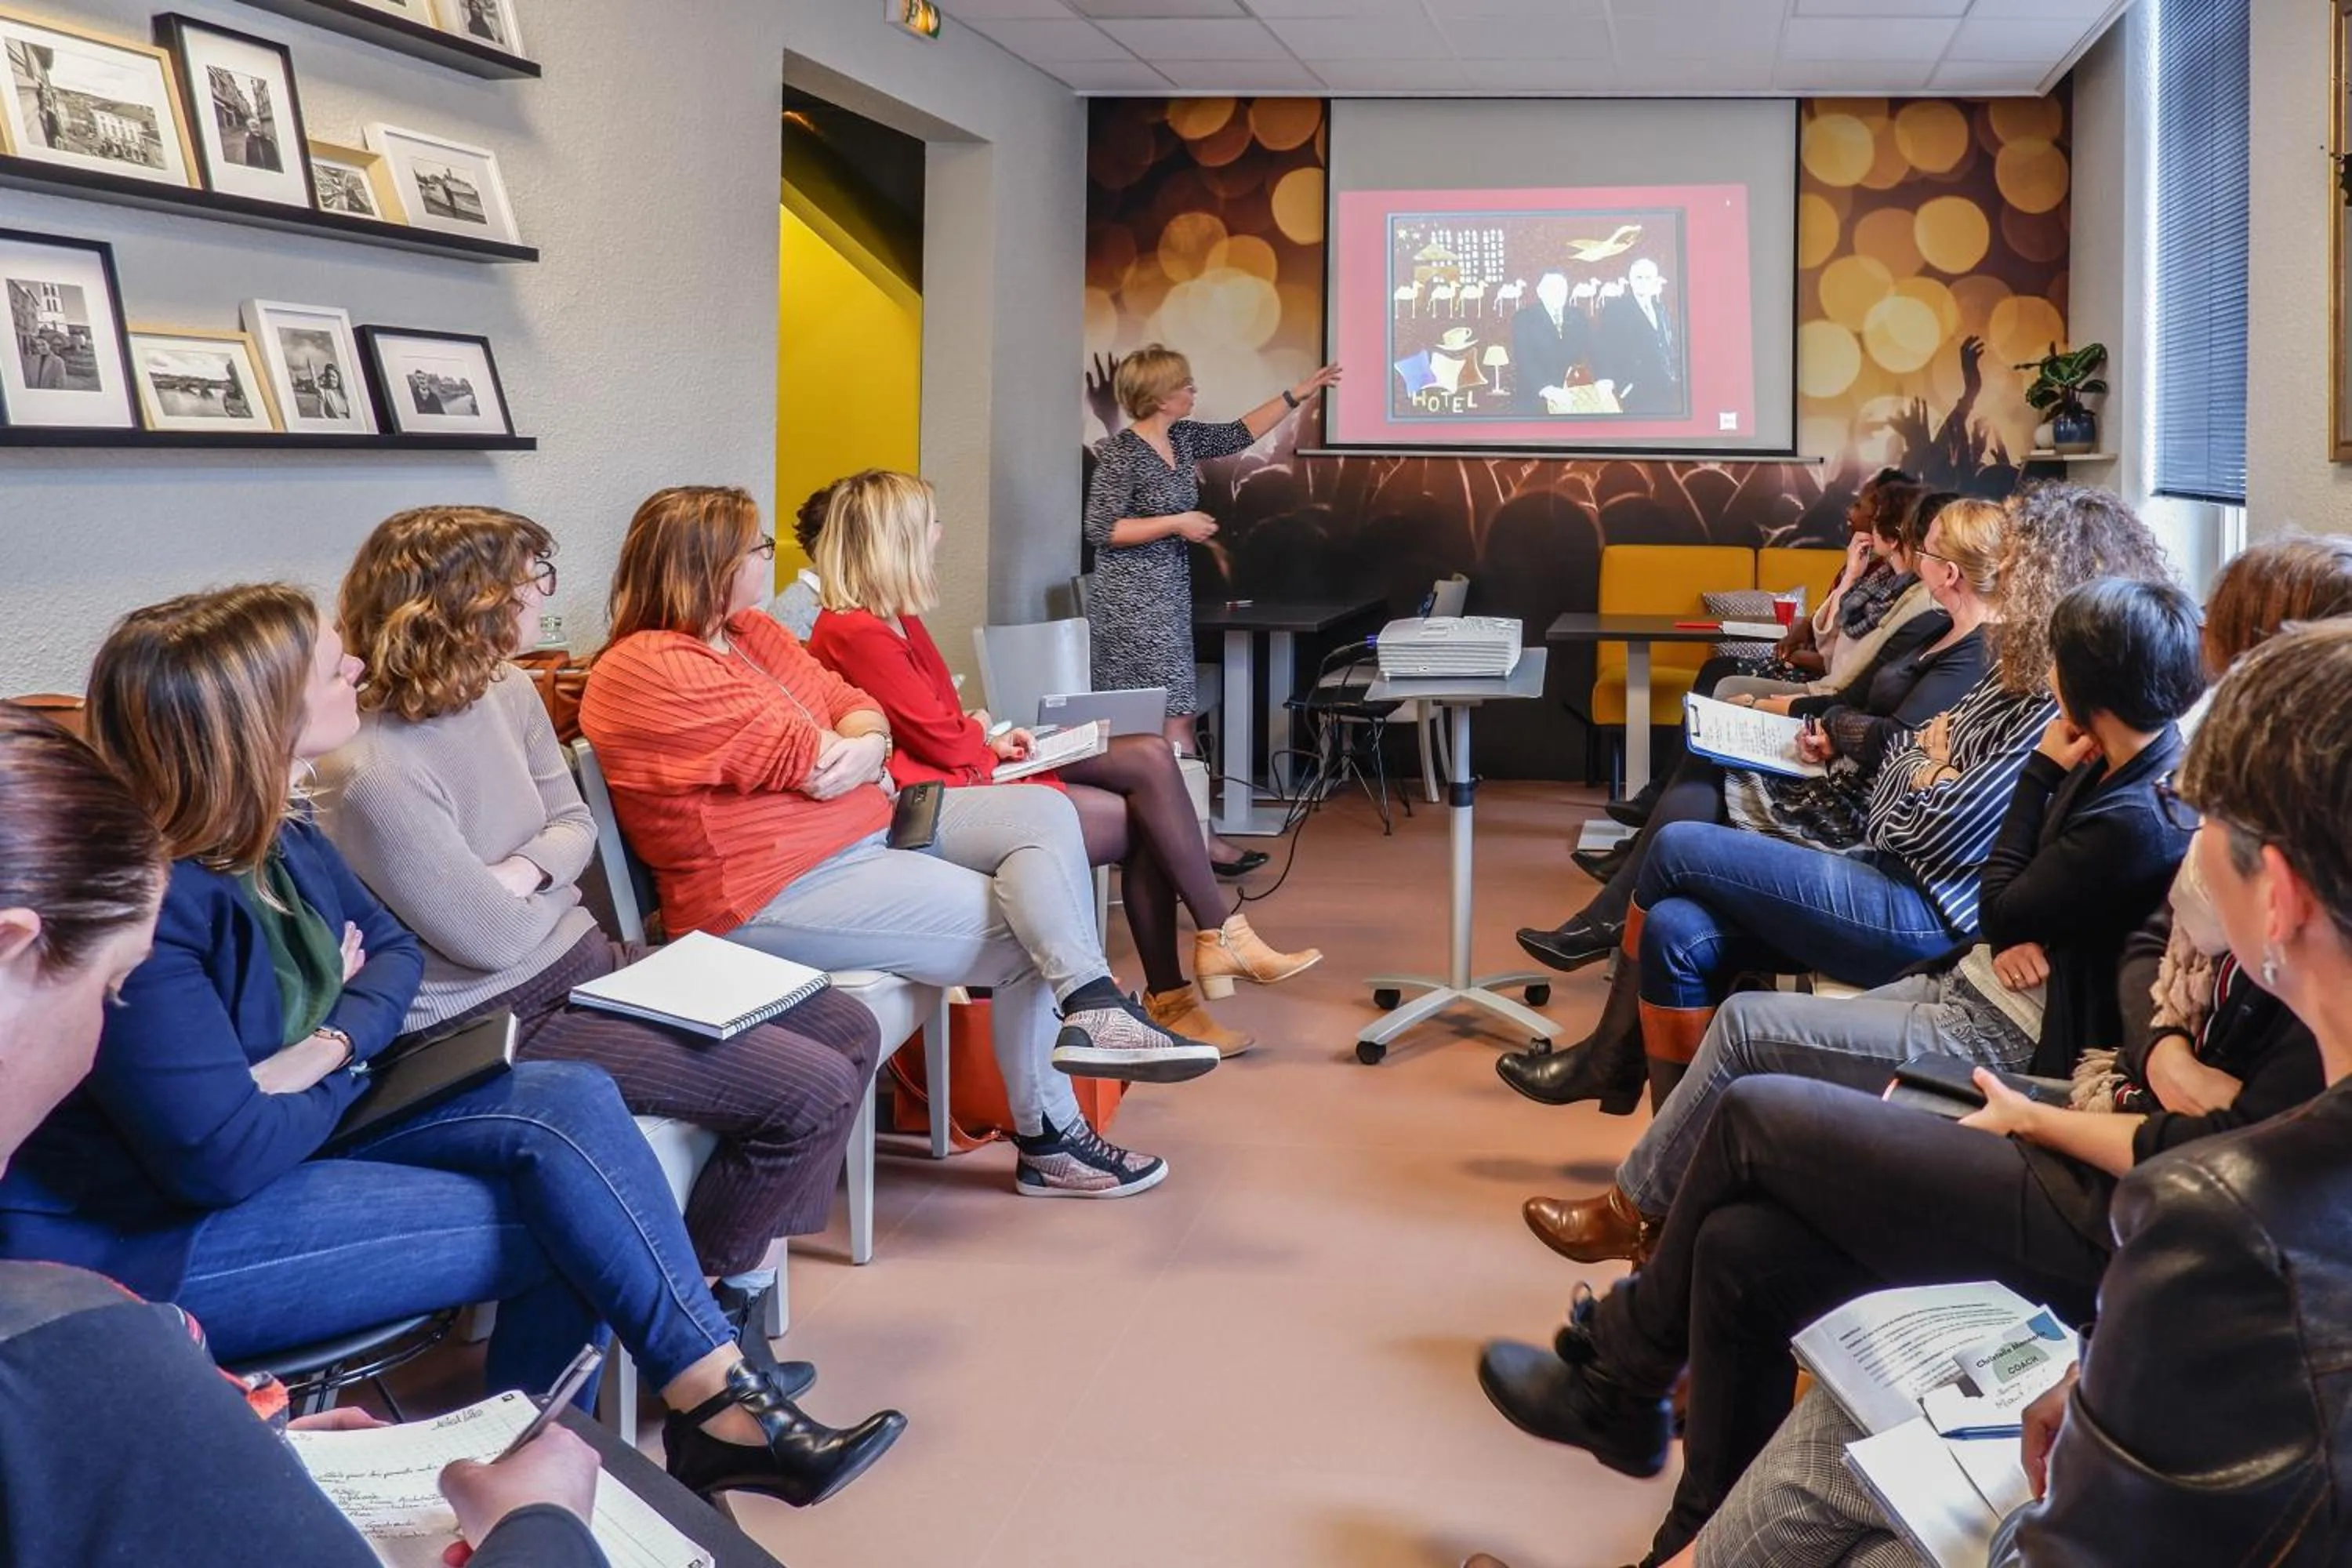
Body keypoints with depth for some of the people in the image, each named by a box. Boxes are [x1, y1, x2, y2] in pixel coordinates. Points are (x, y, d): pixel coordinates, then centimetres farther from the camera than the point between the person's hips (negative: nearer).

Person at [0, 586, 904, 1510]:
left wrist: (331, 1043, -10)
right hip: (151, 1239, -9)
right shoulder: (138, 905, -27)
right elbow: (225, 1157, -28)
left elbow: (393, 949, 12)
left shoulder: (277, 834, 0)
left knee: (570, 1102, -9)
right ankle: (718, 1406, 0)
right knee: (562, 1219, -17)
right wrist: (349, 1070, -8)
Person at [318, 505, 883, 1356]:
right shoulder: (372, 774, -25)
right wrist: (550, 874, 0)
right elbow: (491, 938, -19)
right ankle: (704, 1298, 7)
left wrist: (524, 870, -12)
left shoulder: (508, 692, 1)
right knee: (811, 1091, -17)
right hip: (501, 1021, -9)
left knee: (849, 1030, 3)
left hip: (582, 959, 9)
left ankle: (741, 1277, 10)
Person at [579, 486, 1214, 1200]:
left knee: (1042, 812, -6)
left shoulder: (751, 632, 13)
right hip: (777, 892, -10)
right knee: (1023, 933, -11)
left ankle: (1092, 1008, -18)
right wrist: (869, 746, 3)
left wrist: (862, 750, -14)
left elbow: (858, 711, 9)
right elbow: (807, 760, -18)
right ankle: (1050, 1140, -2)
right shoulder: (650, 671, -16)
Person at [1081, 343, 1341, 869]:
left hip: (1167, 597, 9)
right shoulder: (1120, 455, -14)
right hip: (1132, 602, -9)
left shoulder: (1182, 438, 10)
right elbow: (1100, 530, -16)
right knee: (1173, 717, -9)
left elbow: (1239, 435, 23)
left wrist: (1298, 394, 23)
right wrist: (1178, 523, -15)